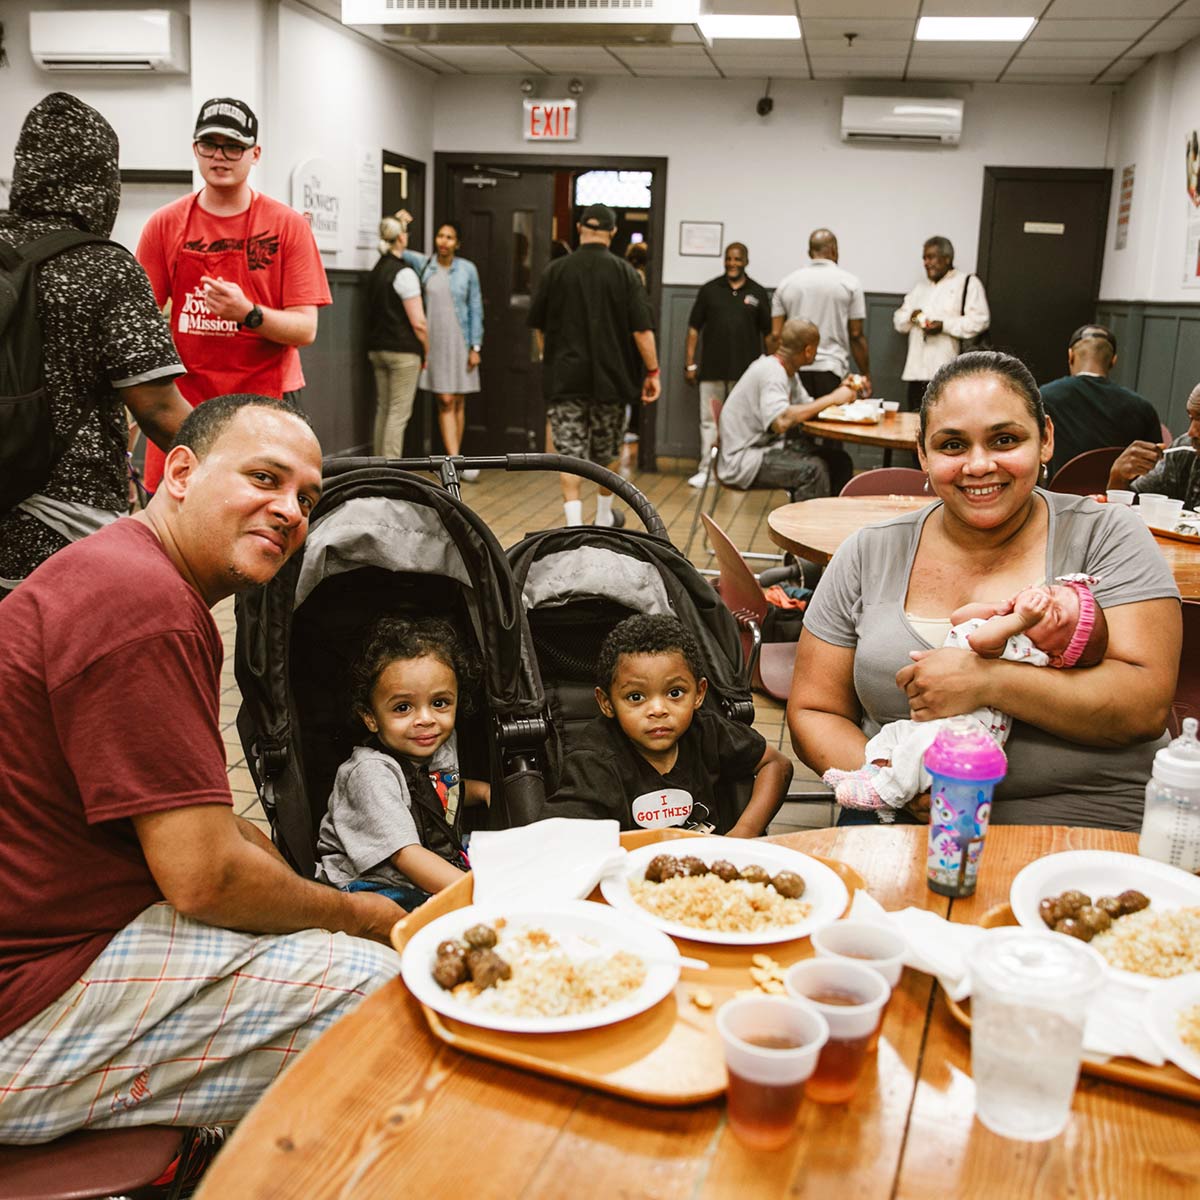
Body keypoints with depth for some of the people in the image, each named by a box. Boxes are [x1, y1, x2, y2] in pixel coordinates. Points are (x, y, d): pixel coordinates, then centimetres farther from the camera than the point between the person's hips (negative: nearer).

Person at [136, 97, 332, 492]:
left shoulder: (288, 225, 1)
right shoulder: (164, 224, 7)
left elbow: (305, 329, -4)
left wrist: (248, 314, -22)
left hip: (268, 401, -1)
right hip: (182, 404, 2)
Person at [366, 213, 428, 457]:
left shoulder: (377, 270, 11)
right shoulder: (404, 273, -13)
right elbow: (418, 322, -14)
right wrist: (426, 350, -2)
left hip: (377, 348, 8)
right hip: (403, 350, -8)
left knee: (382, 409, 13)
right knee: (399, 412, -5)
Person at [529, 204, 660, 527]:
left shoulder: (556, 270, -1)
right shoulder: (624, 272, -4)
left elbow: (539, 325, 8)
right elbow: (642, 329, -9)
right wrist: (653, 372, -2)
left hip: (565, 376, -1)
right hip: (611, 377, 1)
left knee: (569, 453, -1)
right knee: (606, 453, 17)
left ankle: (574, 524, -14)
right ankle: (603, 519, 32)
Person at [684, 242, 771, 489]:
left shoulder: (758, 293, 4)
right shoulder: (709, 290, 5)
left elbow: (768, 332, 7)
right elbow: (694, 328, 6)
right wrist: (690, 364, 1)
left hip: (745, 370, 0)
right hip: (712, 368, 1)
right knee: (709, 420, 4)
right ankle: (705, 468, 11)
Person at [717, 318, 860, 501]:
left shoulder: (789, 372, 12)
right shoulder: (771, 372, -19)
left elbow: (807, 409, 16)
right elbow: (781, 421, -33)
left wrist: (839, 392, 1)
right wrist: (830, 399, -26)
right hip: (743, 460, -10)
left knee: (840, 461, -2)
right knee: (813, 469, -28)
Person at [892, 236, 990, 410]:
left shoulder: (968, 283, 3)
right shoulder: (921, 287, 24)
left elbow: (979, 321, -7)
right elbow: (899, 321, 23)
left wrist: (944, 326, -16)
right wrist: (911, 316, 0)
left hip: (947, 373, -6)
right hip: (917, 370, 6)